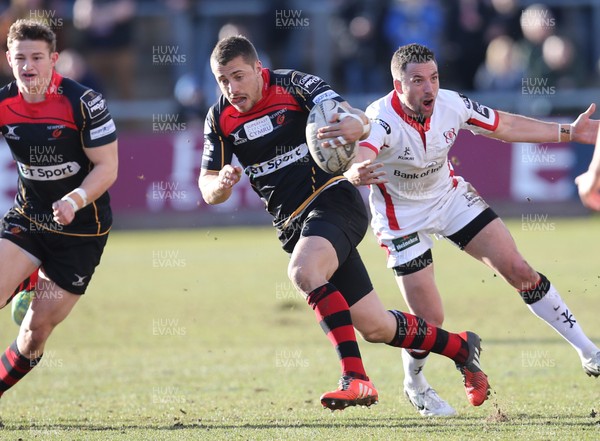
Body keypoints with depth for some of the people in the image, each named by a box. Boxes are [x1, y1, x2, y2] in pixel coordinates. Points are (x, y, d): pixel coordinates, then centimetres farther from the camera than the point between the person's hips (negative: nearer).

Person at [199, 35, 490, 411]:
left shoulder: (294, 85, -9)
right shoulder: (220, 120, 4)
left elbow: (358, 119, -18)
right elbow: (208, 189, 10)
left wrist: (355, 127, -43)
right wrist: (221, 184, -15)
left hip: (333, 200, -5)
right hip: (293, 223, 5)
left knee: (303, 272, -36)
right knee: (374, 327, 3)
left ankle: (356, 377, -37)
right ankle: (461, 348, 27)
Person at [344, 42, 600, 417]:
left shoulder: (451, 105, -17)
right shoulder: (381, 119, -32)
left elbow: (506, 126, 0)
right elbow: (359, 156, -54)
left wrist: (569, 133, 0)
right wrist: (356, 173, -79)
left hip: (450, 196, 4)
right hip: (402, 216, -4)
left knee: (519, 271, -3)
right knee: (430, 319, -7)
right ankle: (415, 385, 25)